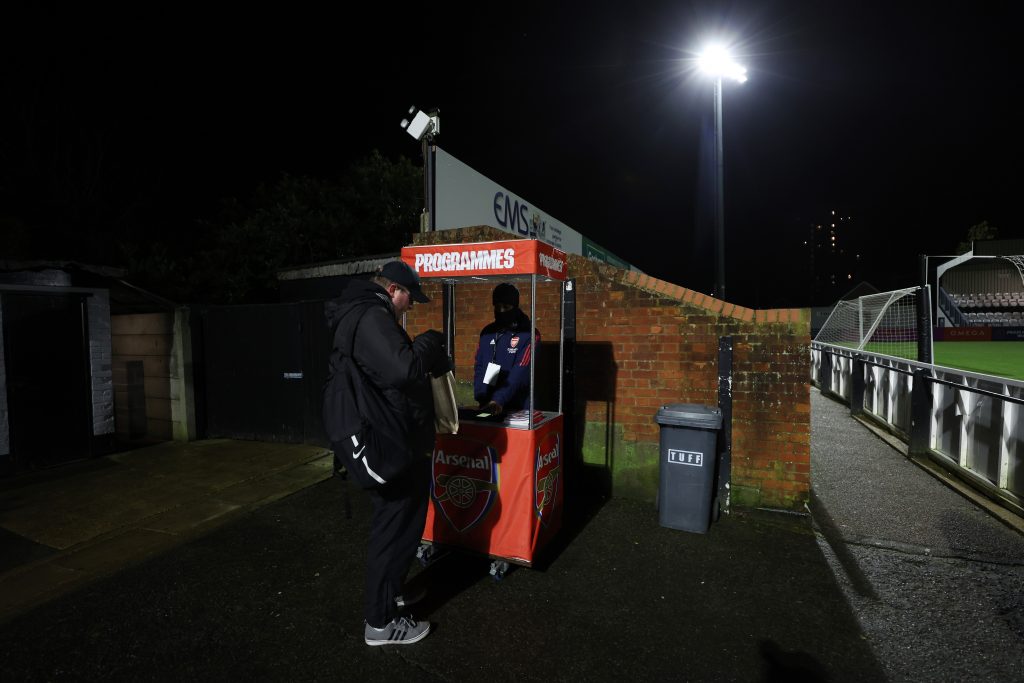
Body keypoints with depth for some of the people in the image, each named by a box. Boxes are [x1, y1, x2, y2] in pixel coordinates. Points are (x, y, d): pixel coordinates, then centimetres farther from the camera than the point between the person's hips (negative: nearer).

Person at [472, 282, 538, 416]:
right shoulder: (487, 332, 8)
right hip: (487, 405, 5)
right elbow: (479, 366, 9)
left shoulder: (528, 334, -9)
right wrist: (480, 396, -5)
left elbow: (520, 373, -18)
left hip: (517, 408, -4)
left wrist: (499, 400, -27)